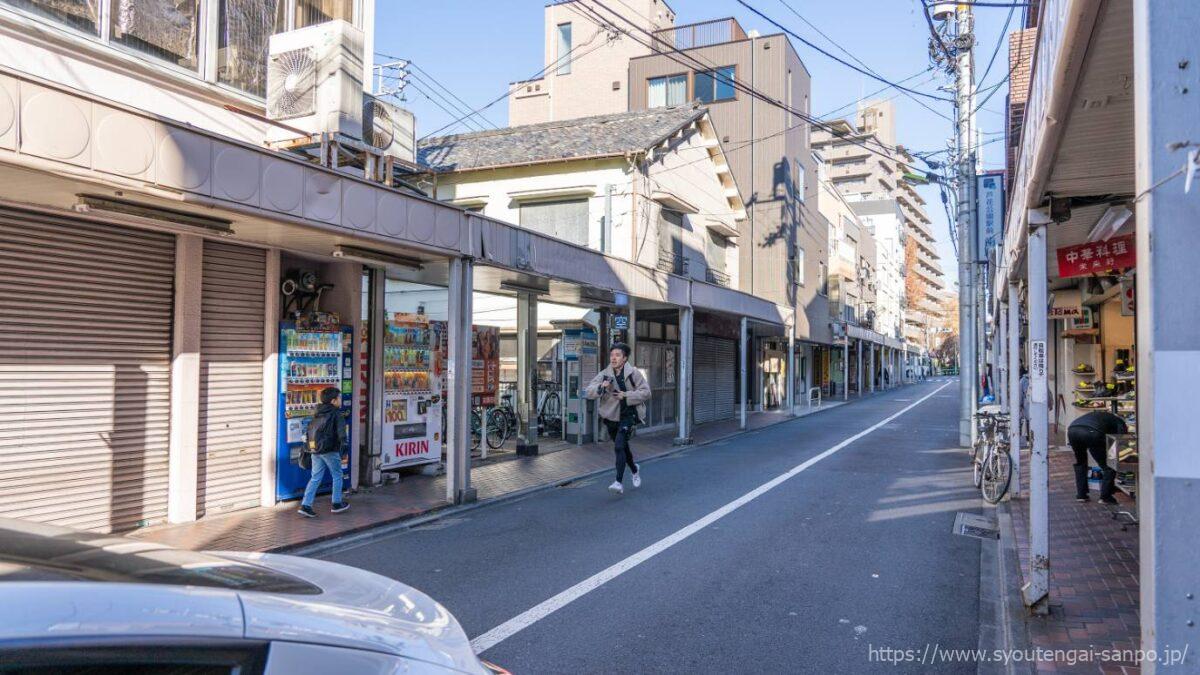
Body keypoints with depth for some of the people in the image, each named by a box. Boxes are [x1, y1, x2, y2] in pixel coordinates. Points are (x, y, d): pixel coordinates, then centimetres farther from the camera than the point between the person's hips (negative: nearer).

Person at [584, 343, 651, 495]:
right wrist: (601, 387, -31)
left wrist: (626, 396, -19)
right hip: (611, 417, 4)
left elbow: (646, 392, -7)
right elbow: (588, 392, -10)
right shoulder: (604, 374, -2)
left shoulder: (633, 373, -7)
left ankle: (619, 482, -19)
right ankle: (635, 470, 47)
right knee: (623, 447, 20)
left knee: (619, 446, -20)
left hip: (627, 415, -4)